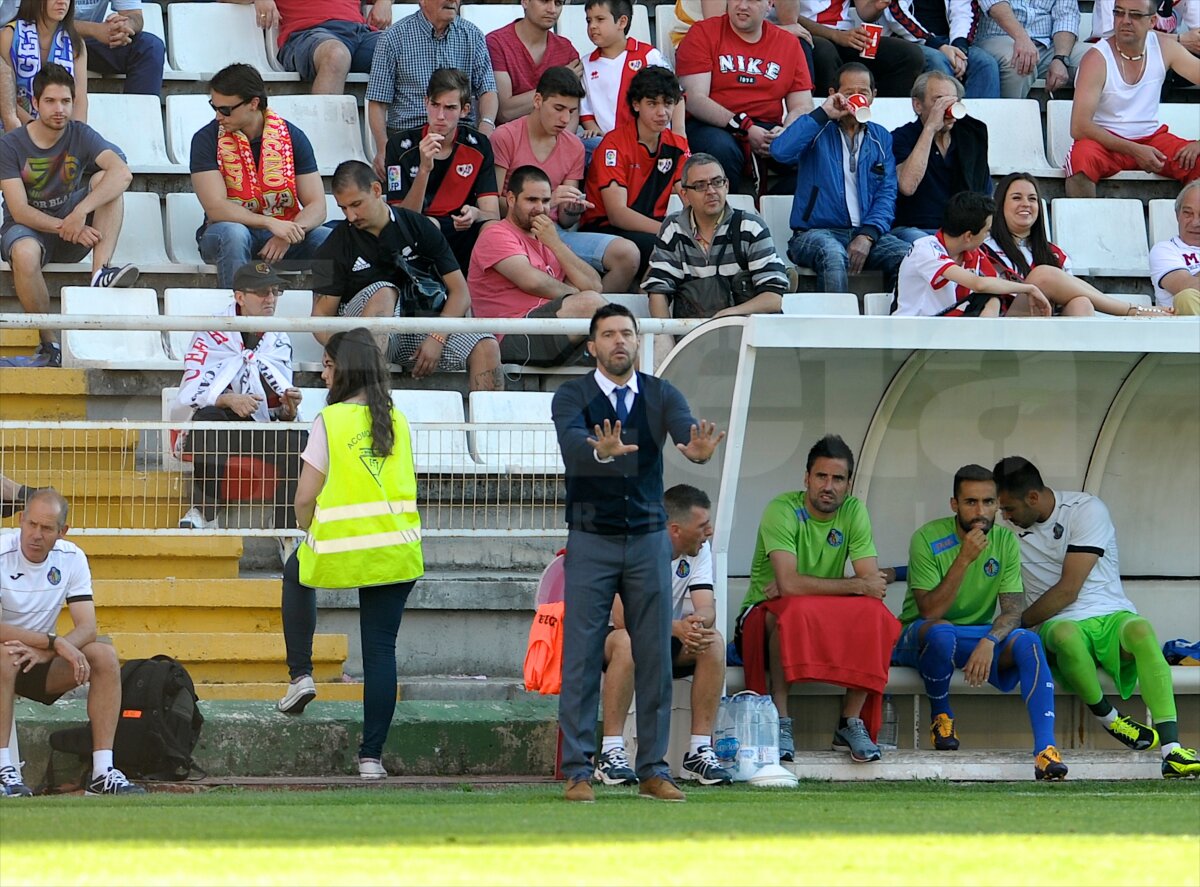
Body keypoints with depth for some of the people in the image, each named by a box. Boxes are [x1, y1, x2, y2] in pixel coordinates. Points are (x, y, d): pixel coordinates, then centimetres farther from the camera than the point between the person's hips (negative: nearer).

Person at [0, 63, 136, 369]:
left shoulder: (80, 135, -4)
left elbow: (122, 173, -23)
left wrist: (80, 212, -36)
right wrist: (63, 227, -32)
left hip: (73, 230, 3)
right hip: (27, 228, -3)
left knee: (106, 180, -20)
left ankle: (101, 272, -34)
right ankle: (49, 342, -25)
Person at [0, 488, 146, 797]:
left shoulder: (72, 558, -4)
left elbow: (87, 629, -12)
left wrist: (43, 653, -31)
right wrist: (54, 642, -33)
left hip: (41, 667, 5)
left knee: (105, 656, -17)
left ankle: (102, 773, -21)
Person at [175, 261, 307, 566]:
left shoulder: (279, 341, 9)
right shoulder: (211, 335, -6)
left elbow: (282, 410, 9)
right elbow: (190, 393, -14)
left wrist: (288, 407, -16)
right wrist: (228, 399, -32)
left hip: (260, 429, 3)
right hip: (213, 427, -3)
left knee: (296, 439, -27)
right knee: (207, 417, -38)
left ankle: (289, 537, -22)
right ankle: (204, 513, -31)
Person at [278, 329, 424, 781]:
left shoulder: (330, 421, -7)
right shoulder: (397, 421, 8)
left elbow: (306, 495, -6)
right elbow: (406, 486, 13)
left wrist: (311, 534, 12)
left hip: (339, 547, -3)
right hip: (396, 549, 3)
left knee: (297, 574, 31)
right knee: (380, 650, 6)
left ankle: (301, 674, 22)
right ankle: (371, 756, 5)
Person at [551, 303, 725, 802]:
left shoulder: (661, 395, 4)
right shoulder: (572, 397, -3)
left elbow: (688, 432, -15)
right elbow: (571, 440, -23)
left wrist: (698, 449, -39)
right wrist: (602, 449, -46)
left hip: (648, 538, 2)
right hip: (591, 540, -2)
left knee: (655, 658, 2)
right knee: (581, 658, -4)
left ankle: (653, 770, 8)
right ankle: (578, 771, -1)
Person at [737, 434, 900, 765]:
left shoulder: (853, 511, -1)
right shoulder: (783, 511, -15)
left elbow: (872, 581, -11)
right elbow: (788, 583, -27)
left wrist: (801, 588, -21)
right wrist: (857, 585, -22)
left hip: (826, 622, 4)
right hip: (764, 616, -4)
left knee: (874, 614, -24)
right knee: (792, 611, -38)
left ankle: (851, 723, -18)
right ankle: (780, 722, -31)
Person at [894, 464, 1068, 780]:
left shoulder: (1005, 541, -3)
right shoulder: (928, 539, -15)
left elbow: (1013, 609, -10)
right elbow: (930, 612, -23)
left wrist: (989, 641, -31)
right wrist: (964, 559, -31)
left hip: (980, 635, 3)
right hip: (921, 636, -3)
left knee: (1028, 642, -26)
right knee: (942, 633, -39)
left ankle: (1045, 749, -37)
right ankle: (940, 715, -10)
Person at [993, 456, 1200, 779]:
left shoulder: (1086, 510, -5)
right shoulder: (1005, 528, 10)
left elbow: (1067, 590, -11)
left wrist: (1019, 623, -8)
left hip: (1110, 616, -1)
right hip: (1060, 623, 1)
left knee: (1141, 631, -38)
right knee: (1065, 636, -38)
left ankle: (1171, 748, -46)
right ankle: (1108, 718, -16)